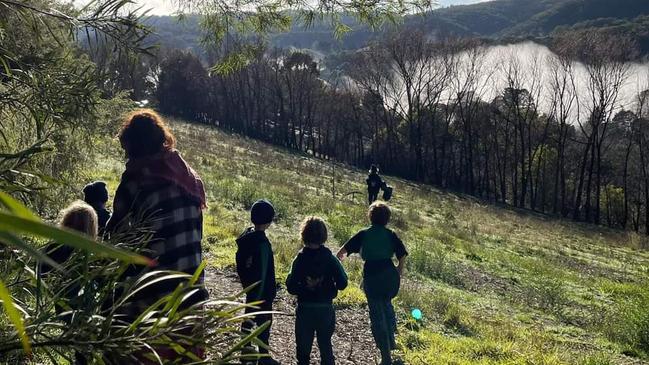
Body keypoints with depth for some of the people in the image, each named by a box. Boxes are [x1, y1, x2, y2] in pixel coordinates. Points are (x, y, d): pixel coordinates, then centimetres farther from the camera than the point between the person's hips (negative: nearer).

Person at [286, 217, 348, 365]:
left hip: (305, 309, -1)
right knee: (325, 345, 18)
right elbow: (342, 283, -9)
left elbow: (291, 287, -13)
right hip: (326, 309, 1)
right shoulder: (330, 258, -8)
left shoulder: (300, 259, -11)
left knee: (303, 347, 12)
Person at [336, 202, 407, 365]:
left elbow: (344, 249, -3)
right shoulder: (391, 234, 3)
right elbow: (403, 255, -5)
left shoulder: (364, 234, 0)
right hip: (390, 274, 3)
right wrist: (399, 270, 12)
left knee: (377, 314, 4)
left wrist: (339, 256, 19)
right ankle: (391, 341, 35)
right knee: (386, 303, 29)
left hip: (371, 276, -2)